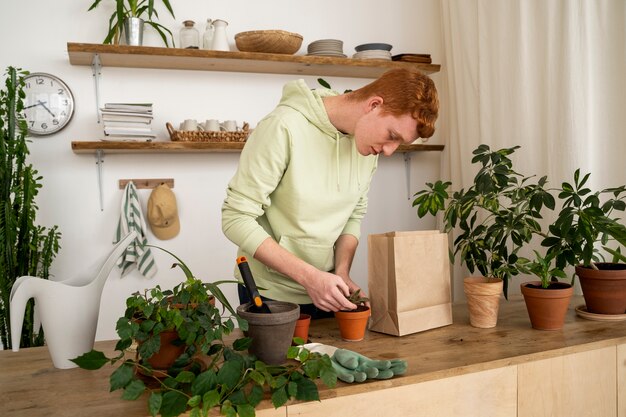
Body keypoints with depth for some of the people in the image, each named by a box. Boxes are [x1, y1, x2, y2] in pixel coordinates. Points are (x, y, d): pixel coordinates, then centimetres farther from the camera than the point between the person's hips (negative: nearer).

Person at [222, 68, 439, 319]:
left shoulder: (370, 139, -4)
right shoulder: (283, 128, -23)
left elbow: (353, 216, 6)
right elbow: (236, 219, -22)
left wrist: (342, 273, -10)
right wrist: (309, 276, -26)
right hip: (270, 294, -5)